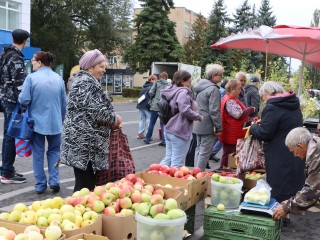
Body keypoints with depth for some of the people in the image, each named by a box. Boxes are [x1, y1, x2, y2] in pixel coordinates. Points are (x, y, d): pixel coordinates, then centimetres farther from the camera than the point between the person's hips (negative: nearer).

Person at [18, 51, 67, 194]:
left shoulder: (31, 77, -11)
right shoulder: (58, 78, 2)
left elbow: (24, 100, -13)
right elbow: (64, 103, 8)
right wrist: (62, 118, 24)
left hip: (37, 122, -2)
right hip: (55, 123, 2)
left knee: (38, 153, 9)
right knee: (54, 151, 17)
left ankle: (40, 185, 13)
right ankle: (54, 181, 7)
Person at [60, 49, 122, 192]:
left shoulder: (85, 81, 20)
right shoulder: (86, 82, -13)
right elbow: (96, 111, -20)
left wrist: (111, 121, 13)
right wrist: (115, 119, -3)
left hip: (84, 140, 10)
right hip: (84, 142, -10)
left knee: (88, 183, 14)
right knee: (85, 186, -5)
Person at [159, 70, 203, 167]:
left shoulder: (171, 91, 12)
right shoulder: (183, 92, -17)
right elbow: (185, 110, -28)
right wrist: (199, 117, -14)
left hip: (169, 129, 9)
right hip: (180, 132, -9)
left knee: (168, 157, 18)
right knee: (177, 162, -1)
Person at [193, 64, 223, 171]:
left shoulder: (200, 86, 12)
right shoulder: (213, 89, -16)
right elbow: (214, 111, -20)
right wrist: (219, 127, -15)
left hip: (198, 124, 9)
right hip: (208, 126, -9)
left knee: (199, 149, 17)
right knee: (205, 152, -3)